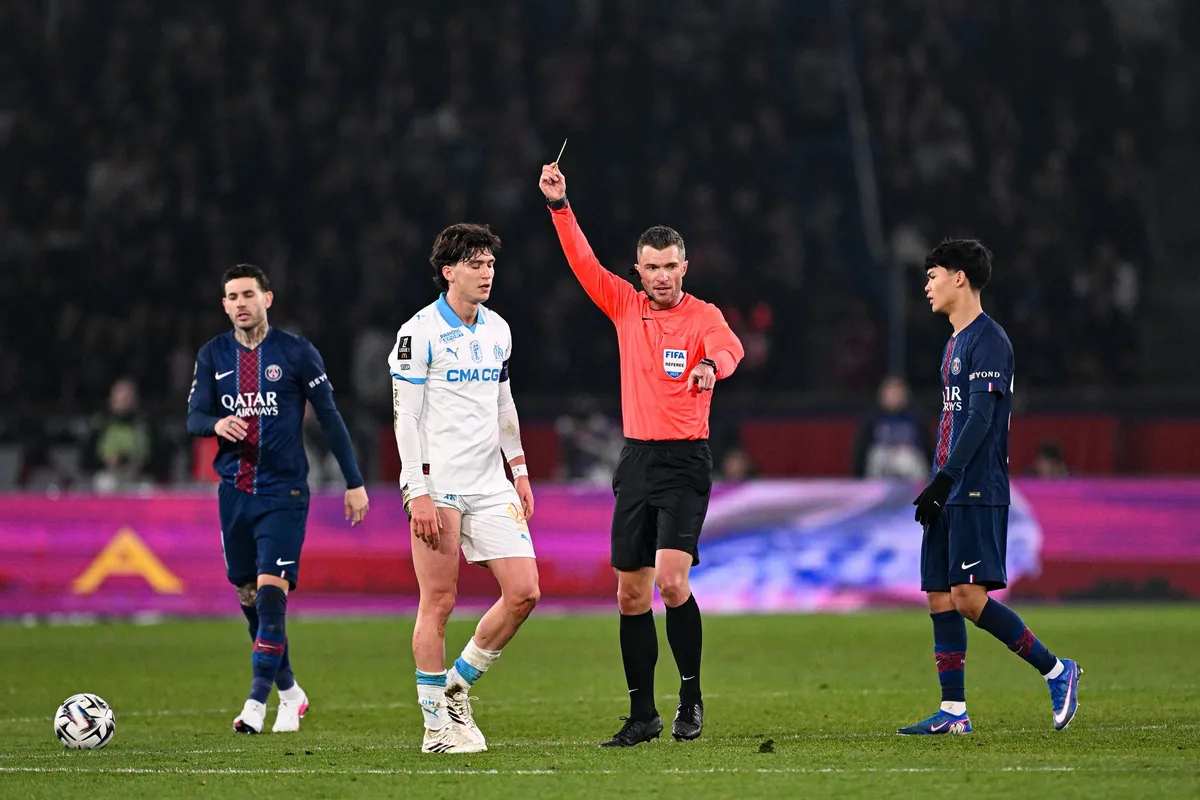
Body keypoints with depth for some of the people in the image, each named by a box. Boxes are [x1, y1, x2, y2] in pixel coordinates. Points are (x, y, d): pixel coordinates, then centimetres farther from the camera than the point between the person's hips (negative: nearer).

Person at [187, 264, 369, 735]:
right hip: (234, 492, 5)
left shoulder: (297, 353, -3)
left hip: (283, 492, -4)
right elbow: (193, 418, 2)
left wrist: (354, 482, 0)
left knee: (270, 591, -16)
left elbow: (329, 417, 1)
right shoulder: (213, 356, 7)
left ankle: (257, 703, -17)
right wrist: (217, 424, -22)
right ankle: (289, 693, 26)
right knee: (249, 598, 10)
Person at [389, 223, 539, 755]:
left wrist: (519, 470, 18)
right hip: (439, 486, -6)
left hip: (490, 486, 6)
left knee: (524, 592, -2)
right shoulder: (419, 332, -7)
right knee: (438, 601, -4)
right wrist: (420, 492, -16)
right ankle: (437, 726, 3)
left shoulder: (497, 330, 13)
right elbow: (405, 417, -10)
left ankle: (457, 687, 15)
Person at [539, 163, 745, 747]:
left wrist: (711, 365, -49)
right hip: (636, 459, 5)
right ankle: (642, 715, 13)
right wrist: (558, 204, -9)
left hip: (685, 463, -5)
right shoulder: (626, 307, 8)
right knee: (631, 593, 5)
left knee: (671, 578, -19)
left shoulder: (702, 316, -5)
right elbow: (582, 260, 2)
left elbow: (729, 347, -26)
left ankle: (691, 697, -2)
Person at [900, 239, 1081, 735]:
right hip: (950, 495, 10)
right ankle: (953, 712, 5)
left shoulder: (988, 340, -11)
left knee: (969, 597, -15)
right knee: (939, 597, 4)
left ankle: (1056, 671, -5)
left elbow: (980, 419, -18)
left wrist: (942, 481, -23)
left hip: (978, 492, -10)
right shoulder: (955, 343, 19)